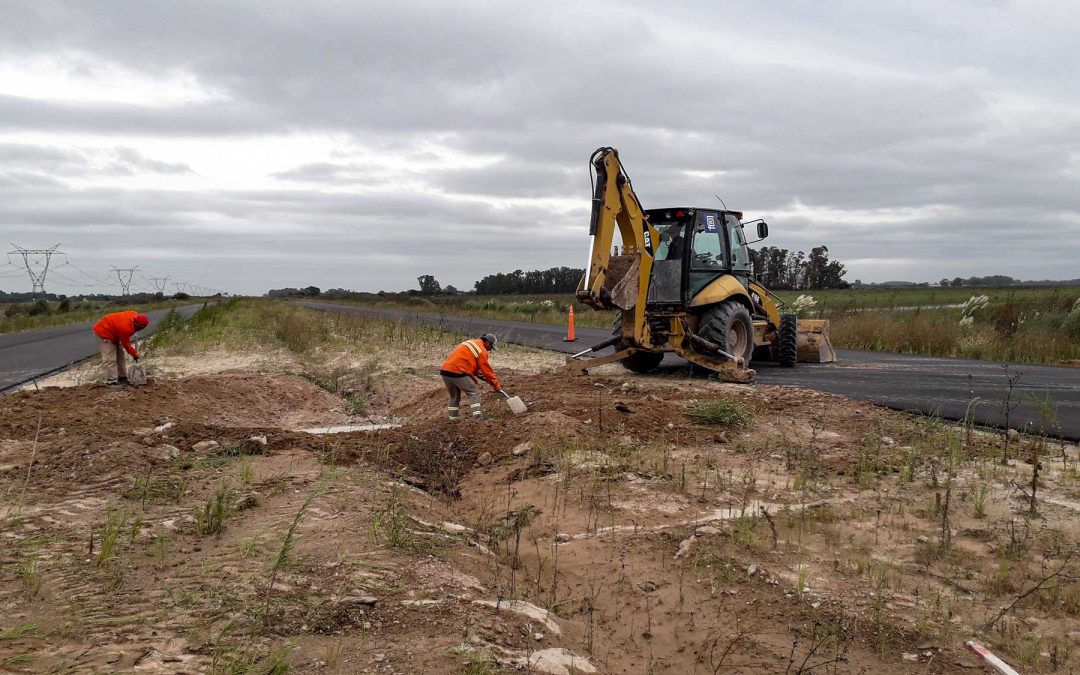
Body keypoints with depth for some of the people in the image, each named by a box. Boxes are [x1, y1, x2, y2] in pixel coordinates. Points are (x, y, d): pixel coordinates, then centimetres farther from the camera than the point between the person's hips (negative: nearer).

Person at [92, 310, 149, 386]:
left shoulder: (135, 315, -15)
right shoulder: (125, 328, -37)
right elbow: (125, 344, -21)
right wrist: (135, 355, -10)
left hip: (113, 332, 10)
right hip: (104, 332, -10)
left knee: (120, 356, 14)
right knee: (110, 359, -14)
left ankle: (122, 377, 21)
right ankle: (112, 381, -13)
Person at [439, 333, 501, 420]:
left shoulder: (470, 342, 23)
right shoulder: (482, 351, -2)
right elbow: (487, 370, 1)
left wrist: (477, 372, 18)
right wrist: (496, 385, 10)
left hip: (444, 371, 8)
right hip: (457, 373, -8)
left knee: (454, 396, 22)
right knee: (474, 393, 2)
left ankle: (453, 418, 24)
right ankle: (477, 418, -7)